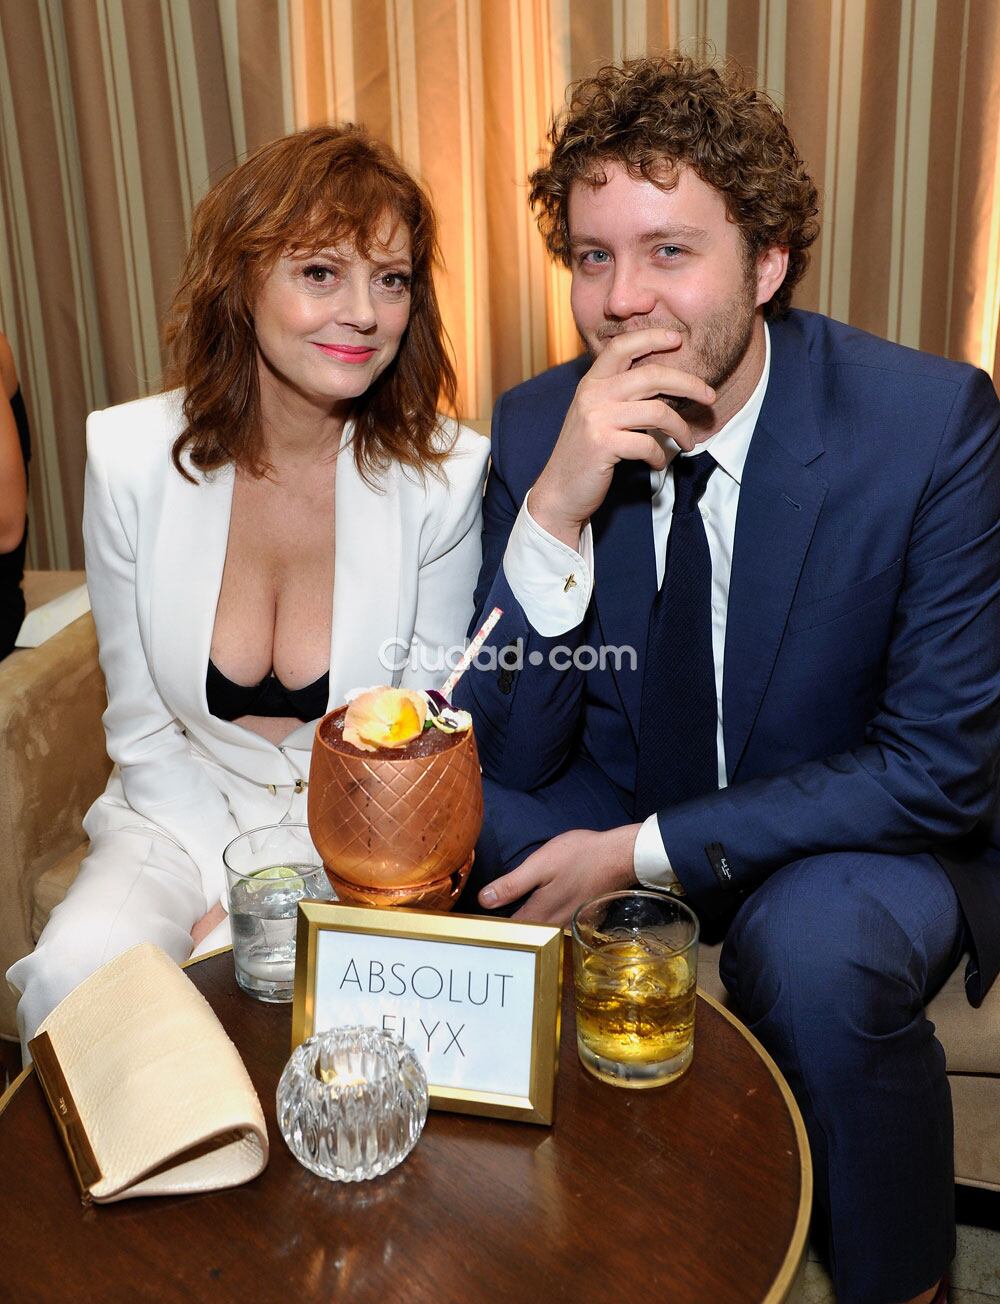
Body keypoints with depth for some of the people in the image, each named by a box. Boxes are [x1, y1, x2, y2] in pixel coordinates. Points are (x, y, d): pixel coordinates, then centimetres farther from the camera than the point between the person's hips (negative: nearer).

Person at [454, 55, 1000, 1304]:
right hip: (615, 809, 4)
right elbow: (509, 757, -11)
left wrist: (648, 852, -23)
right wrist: (554, 509, -28)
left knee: (814, 950, -33)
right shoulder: (535, 428, -10)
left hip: (854, 833, -3)